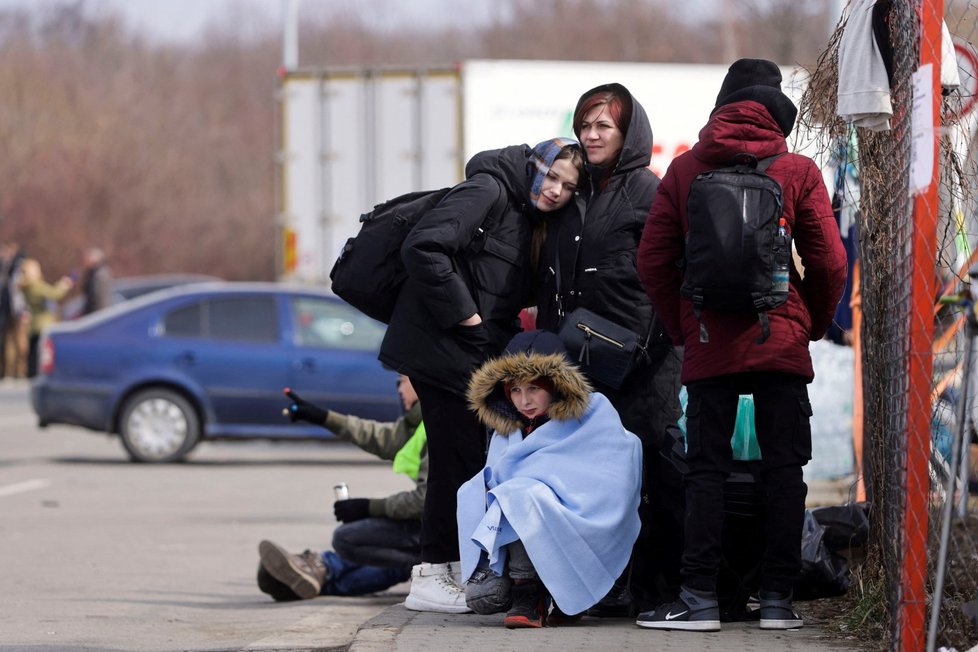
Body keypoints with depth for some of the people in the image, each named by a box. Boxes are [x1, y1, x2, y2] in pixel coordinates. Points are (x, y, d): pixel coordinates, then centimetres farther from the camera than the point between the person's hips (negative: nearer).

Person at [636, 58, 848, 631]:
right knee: (784, 469, 5)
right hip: (782, 344, -1)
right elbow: (830, 262, -2)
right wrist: (815, 324, 14)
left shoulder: (686, 170, 3)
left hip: (709, 345, 1)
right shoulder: (798, 171, 0)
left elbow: (653, 260, 3)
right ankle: (778, 598, 3)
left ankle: (701, 598, -3)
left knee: (707, 469, 3)